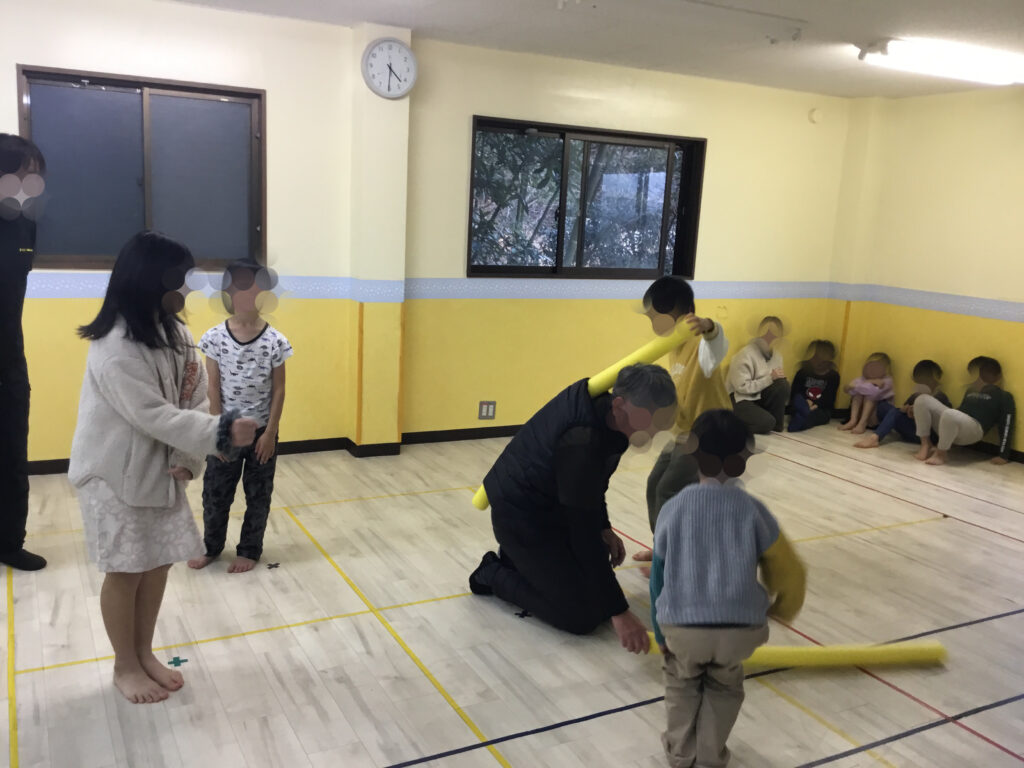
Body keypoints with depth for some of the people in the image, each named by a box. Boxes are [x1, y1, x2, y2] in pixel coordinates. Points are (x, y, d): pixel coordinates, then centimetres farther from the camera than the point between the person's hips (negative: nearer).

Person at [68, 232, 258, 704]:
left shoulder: (175, 334, 1)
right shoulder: (114, 348, -26)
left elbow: (196, 399, 1)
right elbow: (154, 416, -29)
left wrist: (189, 458, -11)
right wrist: (221, 434, -30)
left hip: (162, 469, 7)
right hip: (115, 474, -7)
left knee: (159, 562, 14)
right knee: (126, 571, 5)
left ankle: (145, 655, 33)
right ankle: (125, 667, 25)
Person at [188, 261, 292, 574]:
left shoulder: (275, 341, -11)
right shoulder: (215, 338, -9)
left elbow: (278, 390, -6)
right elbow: (213, 388, -5)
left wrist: (270, 433, -7)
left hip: (261, 431, -1)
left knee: (258, 496, 11)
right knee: (215, 493, 12)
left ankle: (249, 551, 30)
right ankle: (212, 548, 34)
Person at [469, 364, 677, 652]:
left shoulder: (599, 400, -10)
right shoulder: (581, 444, -37)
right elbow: (585, 534, -32)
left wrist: (604, 528, 4)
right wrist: (618, 611, -27)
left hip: (551, 503, 9)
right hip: (521, 516, -9)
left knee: (598, 587, 14)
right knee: (583, 615, -7)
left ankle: (518, 560, 24)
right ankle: (494, 574, 8)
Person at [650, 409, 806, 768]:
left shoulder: (673, 508, 2)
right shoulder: (752, 508, 1)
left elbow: (659, 578, 9)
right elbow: (788, 572, 11)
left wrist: (661, 634, 23)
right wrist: (783, 609, 33)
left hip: (682, 626, 0)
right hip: (740, 627, 0)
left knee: (682, 683, 32)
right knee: (725, 686, 32)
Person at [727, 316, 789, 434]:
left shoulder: (776, 354, 5)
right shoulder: (746, 354, -19)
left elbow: (775, 380, 10)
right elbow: (742, 387, -24)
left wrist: (779, 377, -12)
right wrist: (770, 378, -24)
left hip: (761, 396, 7)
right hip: (742, 398, -7)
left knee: (783, 384, -21)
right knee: (766, 422, -29)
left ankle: (776, 423, -5)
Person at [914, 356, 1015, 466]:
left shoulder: (1003, 397, 3)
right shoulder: (970, 390, 26)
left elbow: (1006, 426, -3)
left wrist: (1003, 455, -10)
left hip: (973, 429, -7)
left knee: (949, 414, -41)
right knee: (922, 400, -13)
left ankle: (941, 453, -19)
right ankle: (926, 444, -8)